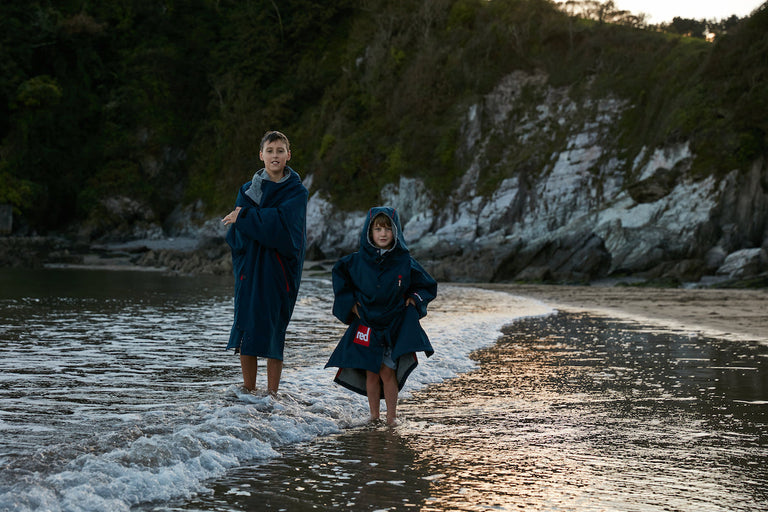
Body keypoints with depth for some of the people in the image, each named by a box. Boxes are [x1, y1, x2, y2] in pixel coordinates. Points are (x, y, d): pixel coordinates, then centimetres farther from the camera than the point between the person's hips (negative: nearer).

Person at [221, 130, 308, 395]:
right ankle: (248, 391, 10)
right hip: (249, 268, 3)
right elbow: (235, 235, 0)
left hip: (279, 271, -3)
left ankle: (271, 394, 0)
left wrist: (245, 217, -11)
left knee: (273, 331, -5)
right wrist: (264, 222, -16)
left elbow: (282, 224, -16)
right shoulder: (248, 190, 10)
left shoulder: (297, 192, 1)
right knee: (246, 328, 1)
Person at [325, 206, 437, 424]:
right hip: (366, 325, 2)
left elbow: (428, 286, 10)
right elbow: (339, 276, 16)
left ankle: (391, 415, 5)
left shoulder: (405, 262, -3)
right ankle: (374, 415, 18)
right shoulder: (357, 261, -2)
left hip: (395, 326, -2)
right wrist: (350, 302, 7)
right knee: (371, 373, 5)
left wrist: (414, 299, -6)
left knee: (388, 372, -6)